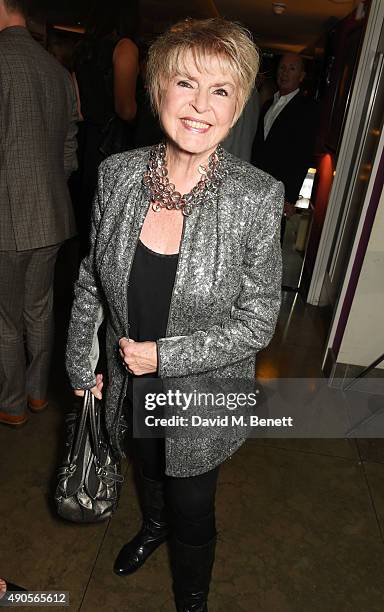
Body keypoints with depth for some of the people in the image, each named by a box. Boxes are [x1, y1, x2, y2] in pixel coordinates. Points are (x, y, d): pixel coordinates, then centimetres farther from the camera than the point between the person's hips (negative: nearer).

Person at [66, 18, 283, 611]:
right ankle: (154, 525, 70)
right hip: (129, 383, 3)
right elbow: (91, 281, -1)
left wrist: (166, 356, -20)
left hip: (205, 394, -3)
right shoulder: (118, 173, -12)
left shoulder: (258, 196, -21)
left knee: (193, 511, 20)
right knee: (148, 470, 32)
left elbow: (257, 321, -15)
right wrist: (83, 367, 4)